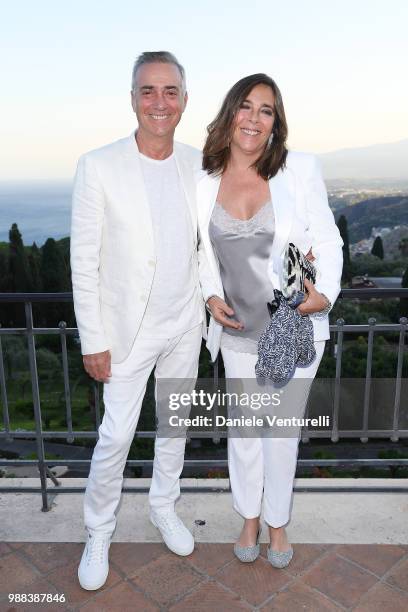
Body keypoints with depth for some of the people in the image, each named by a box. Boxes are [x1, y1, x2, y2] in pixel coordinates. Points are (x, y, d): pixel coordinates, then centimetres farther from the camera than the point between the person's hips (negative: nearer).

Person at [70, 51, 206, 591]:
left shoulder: (198, 165, -2)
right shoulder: (99, 167, -14)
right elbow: (84, 262, -12)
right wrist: (93, 341, -12)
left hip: (186, 323, 4)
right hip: (129, 327, -4)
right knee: (115, 436, 4)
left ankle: (164, 507, 42)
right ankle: (99, 534, 29)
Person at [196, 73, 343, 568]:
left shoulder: (300, 170, -9)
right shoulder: (204, 181, -2)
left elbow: (328, 242, -4)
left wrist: (325, 294, -20)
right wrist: (211, 295, -4)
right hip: (238, 329, 2)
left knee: (283, 428, 13)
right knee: (243, 428, 16)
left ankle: (277, 520, 39)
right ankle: (249, 518, 42)